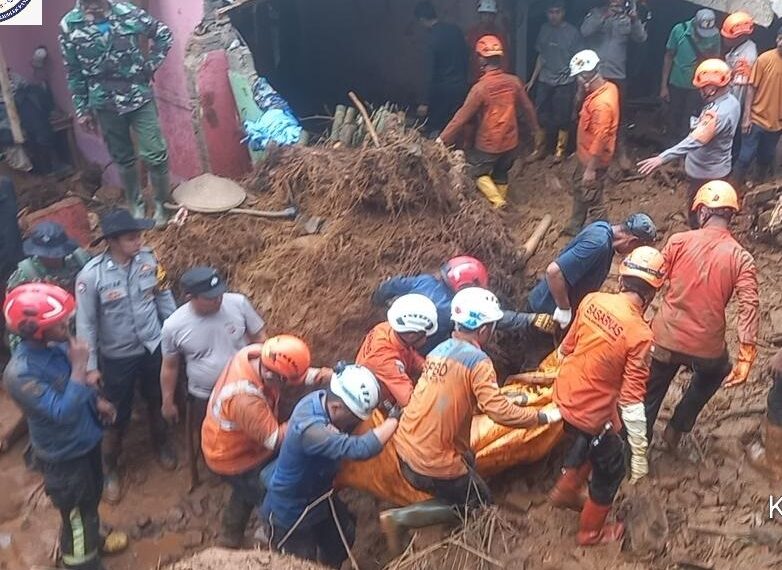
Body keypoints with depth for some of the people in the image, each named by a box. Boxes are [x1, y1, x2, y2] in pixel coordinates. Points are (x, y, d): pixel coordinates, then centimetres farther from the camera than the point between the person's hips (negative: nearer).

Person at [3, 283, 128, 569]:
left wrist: (98, 400, -1)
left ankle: (93, 539, 57)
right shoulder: (20, 373, -34)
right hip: (64, 456, -8)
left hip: (86, 439, 8)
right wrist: (79, 365, -35)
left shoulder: (56, 346, -9)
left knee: (92, 498, 31)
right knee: (77, 514, 12)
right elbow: (63, 412, -37)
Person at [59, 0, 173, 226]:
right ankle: (136, 206, 31)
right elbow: (73, 72, 1)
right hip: (105, 104, 1)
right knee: (123, 159, 12)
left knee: (155, 155, -3)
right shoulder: (69, 25, -6)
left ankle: (161, 204, 19)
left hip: (140, 97, -1)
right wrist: (81, 109, 3)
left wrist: (149, 67, -2)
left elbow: (164, 34, 5)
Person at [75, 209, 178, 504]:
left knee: (158, 402, 24)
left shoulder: (148, 258, -13)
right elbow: (85, 324, -14)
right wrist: (90, 366, -10)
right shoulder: (90, 275, -24)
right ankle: (109, 468, 38)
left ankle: (161, 444, 53)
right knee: (118, 416, 12)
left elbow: (164, 297, 1)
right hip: (117, 357, -3)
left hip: (154, 347, 3)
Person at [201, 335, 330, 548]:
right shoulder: (245, 399, -44)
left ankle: (230, 537, 54)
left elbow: (297, 373, -10)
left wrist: (329, 375, -24)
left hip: (241, 442, 9)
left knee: (247, 492, 32)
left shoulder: (255, 352, -23)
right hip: (233, 457, -8)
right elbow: (275, 439, -34)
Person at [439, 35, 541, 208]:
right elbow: (527, 107, 8)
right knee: (501, 175, 24)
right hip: (510, 142, 5)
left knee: (479, 172, 16)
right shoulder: (515, 82, -6)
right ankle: (501, 203, 32)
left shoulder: (480, 87, -21)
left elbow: (463, 116, -18)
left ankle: (497, 202, -3)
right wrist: (535, 128, 26)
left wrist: (443, 138, -11)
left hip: (488, 143, -5)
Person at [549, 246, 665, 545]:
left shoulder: (592, 300, -10)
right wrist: (640, 453, -14)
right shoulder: (640, 334, -26)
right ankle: (591, 532, 40)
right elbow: (632, 402, -23)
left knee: (586, 442, 35)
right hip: (592, 411, -6)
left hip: (565, 395, 6)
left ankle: (566, 491, 52)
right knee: (611, 469, 21)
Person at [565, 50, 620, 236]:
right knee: (579, 187, 26)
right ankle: (575, 227, 44)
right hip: (587, 155, 10)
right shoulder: (608, 87, -4)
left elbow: (600, 139, -29)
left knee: (592, 200, 5)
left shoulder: (601, 103, -33)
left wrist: (591, 169, -25)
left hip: (594, 159, -10)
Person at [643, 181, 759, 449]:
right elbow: (749, 307, -16)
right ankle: (676, 429, 38)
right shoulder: (741, 258, -8)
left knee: (649, 397, 22)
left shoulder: (679, 241, -8)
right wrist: (745, 359, -14)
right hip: (707, 347, 0)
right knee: (713, 374, 35)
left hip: (665, 339, 0)